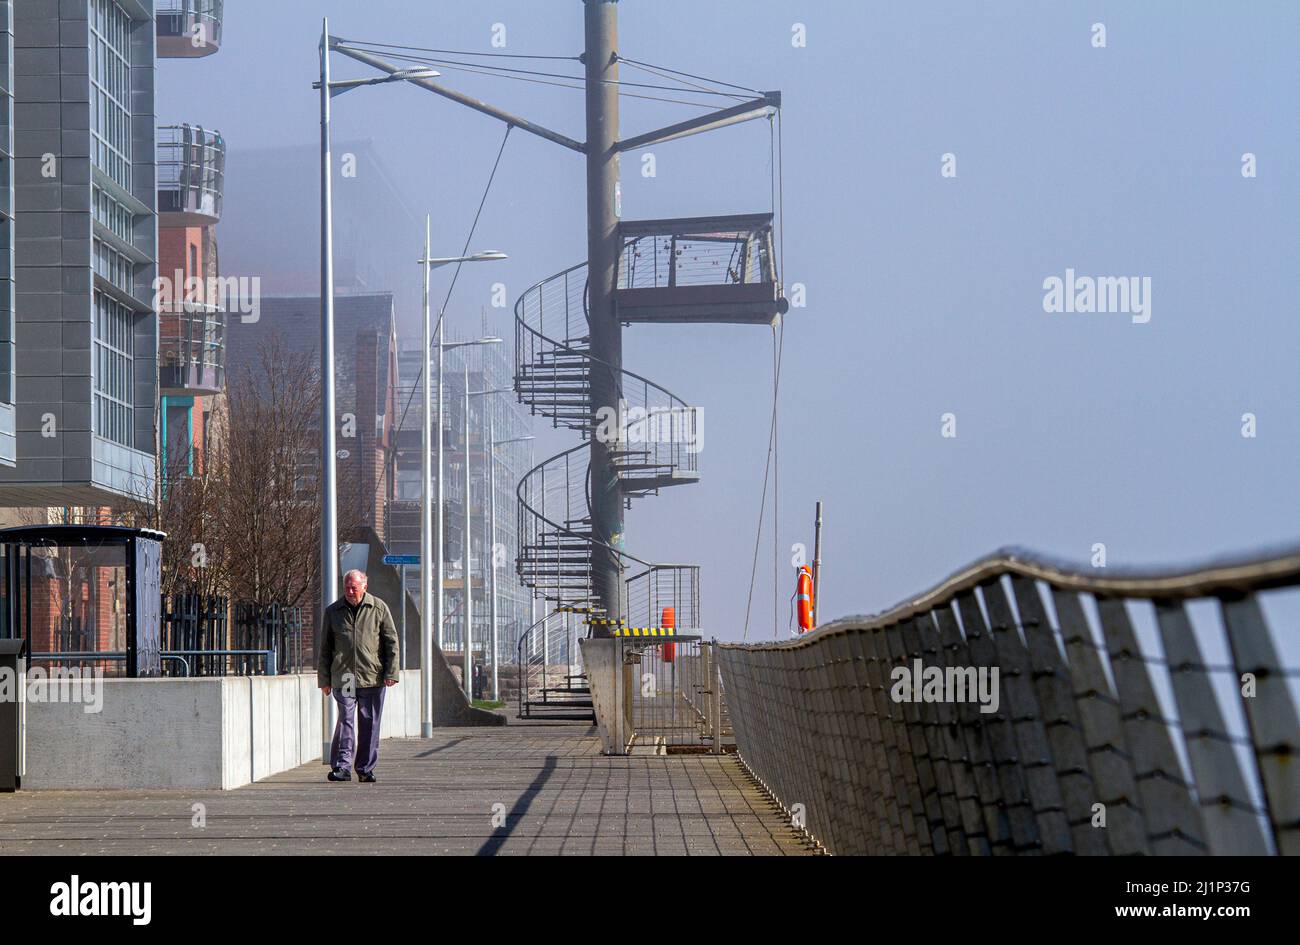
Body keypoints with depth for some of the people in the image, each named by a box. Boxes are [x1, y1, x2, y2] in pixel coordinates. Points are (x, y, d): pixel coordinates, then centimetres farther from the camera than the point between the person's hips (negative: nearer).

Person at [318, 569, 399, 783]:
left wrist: (391, 672, -2)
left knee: (369, 724, 4)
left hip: (372, 677, 0)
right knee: (345, 720, -11)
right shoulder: (333, 611, 9)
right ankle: (342, 767, -12)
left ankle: (366, 769, 12)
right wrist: (324, 679, 9)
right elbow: (325, 648, 13)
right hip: (343, 676, 0)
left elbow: (391, 642, 6)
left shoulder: (379, 608, 6)